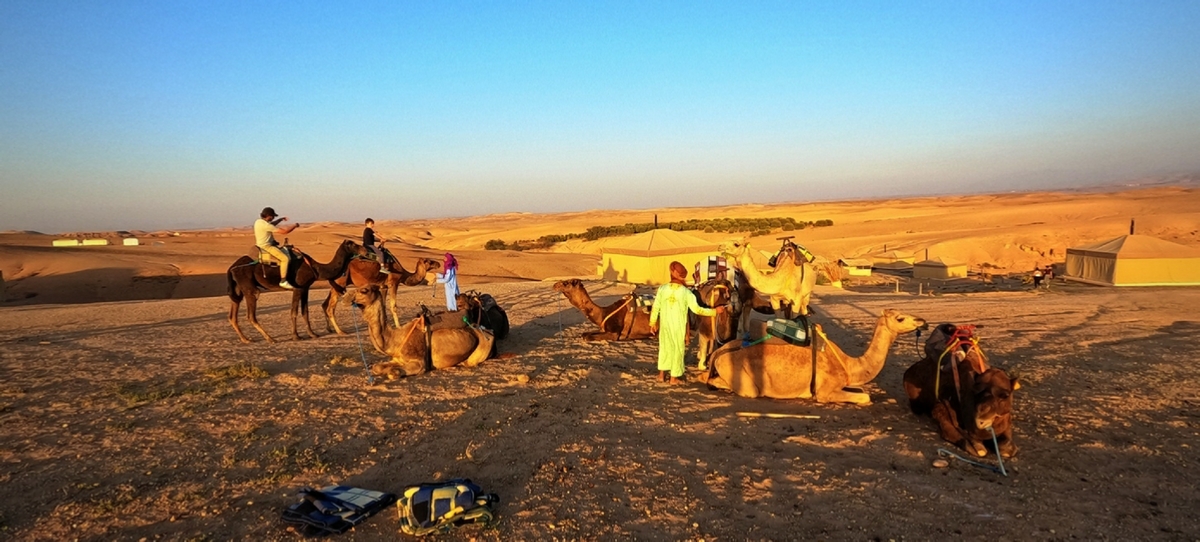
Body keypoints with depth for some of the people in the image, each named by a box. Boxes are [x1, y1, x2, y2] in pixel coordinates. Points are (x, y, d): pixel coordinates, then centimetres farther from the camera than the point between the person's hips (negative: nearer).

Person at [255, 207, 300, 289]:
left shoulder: (259, 221, 6)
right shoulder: (265, 225, -24)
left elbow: (271, 224, 30)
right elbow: (284, 231, -22)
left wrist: (281, 219, 24)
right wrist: (295, 225, -9)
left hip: (262, 244, 11)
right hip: (266, 246, -11)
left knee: (284, 251, 23)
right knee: (284, 258, -18)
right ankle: (283, 281, -19)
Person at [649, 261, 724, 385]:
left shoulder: (662, 289, -8)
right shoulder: (686, 292, -15)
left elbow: (655, 308, -3)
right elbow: (697, 309, -11)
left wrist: (652, 323, 11)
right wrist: (715, 311, -1)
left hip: (664, 325, 3)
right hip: (679, 326, -3)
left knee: (665, 347, 18)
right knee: (678, 349, 11)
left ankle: (662, 374, 24)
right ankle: (674, 377, 17)